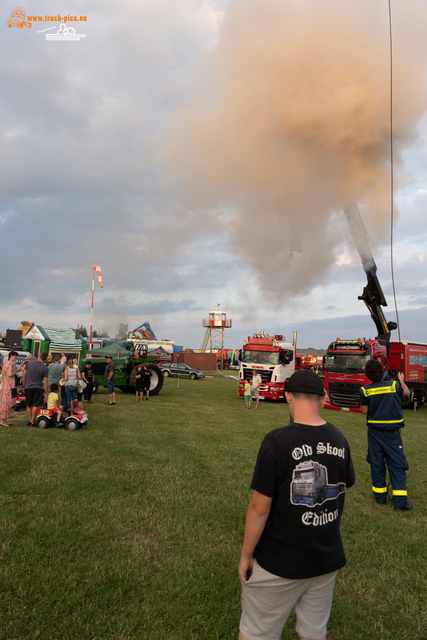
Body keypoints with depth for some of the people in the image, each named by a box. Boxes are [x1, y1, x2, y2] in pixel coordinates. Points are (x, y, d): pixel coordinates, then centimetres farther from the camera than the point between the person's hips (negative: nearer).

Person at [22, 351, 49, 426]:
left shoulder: (29, 363, 0)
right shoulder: (44, 368, -8)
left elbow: (24, 375, 4)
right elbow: (45, 381, -8)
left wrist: (24, 386, 14)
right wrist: (45, 393, -2)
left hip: (28, 387, 3)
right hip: (38, 388, -3)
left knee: (28, 405, 15)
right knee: (35, 405, 2)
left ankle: (30, 421, 16)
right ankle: (32, 422, 5)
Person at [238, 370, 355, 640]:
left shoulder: (277, 441, -23)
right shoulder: (339, 440, -6)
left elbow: (259, 508, -20)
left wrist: (246, 554, -6)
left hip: (280, 562, -4)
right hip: (328, 558, 5)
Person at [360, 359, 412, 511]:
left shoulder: (365, 391, -8)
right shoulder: (394, 385, -6)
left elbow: (364, 411, -1)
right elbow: (407, 392, 16)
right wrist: (402, 380, 33)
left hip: (374, 431, 1)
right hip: (392, 431, -1)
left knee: (376, 463, 12)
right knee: (397, 465, 3)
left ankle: (380, 496, 21)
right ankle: (400, 501, 0)